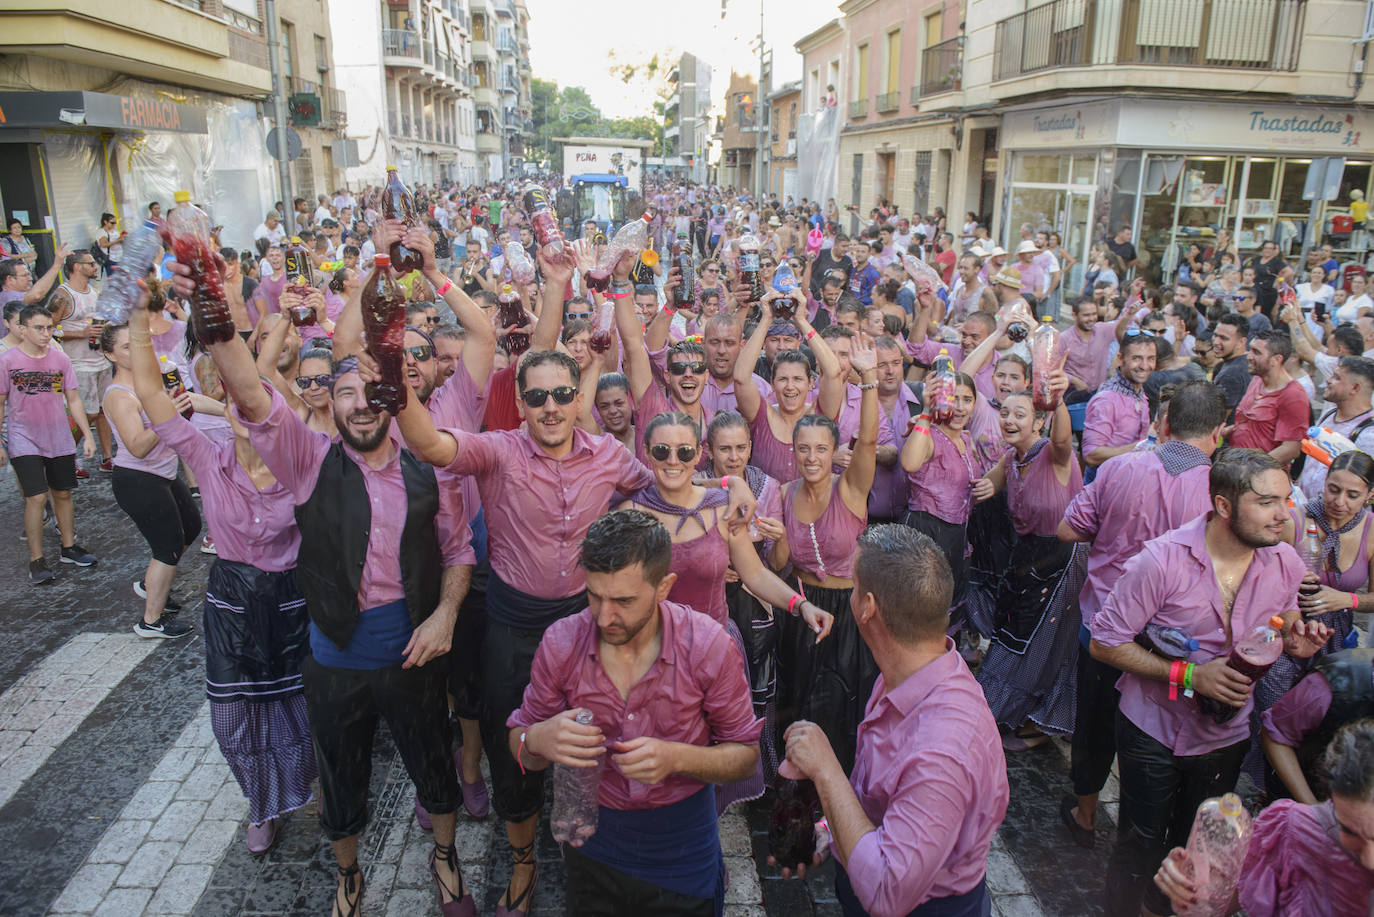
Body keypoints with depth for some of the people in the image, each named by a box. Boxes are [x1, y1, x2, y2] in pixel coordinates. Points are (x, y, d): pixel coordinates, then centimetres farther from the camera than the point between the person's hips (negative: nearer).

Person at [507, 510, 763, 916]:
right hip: (592, 845, 2)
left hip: (682, 850, -1)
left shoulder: (707, 645, -19)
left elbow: (745, 754, -10)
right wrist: (537, 740, -27)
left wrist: (677, 758, -28)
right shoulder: (561, 642, -14)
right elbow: (519, 742, -4)